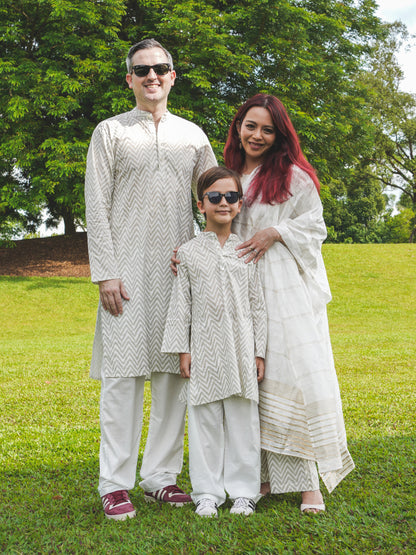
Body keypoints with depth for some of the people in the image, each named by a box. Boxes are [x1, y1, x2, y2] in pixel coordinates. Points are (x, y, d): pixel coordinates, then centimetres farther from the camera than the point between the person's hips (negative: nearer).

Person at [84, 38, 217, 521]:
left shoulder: (193, 135, 16)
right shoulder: (110, 132, 7)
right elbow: (96, 207, 1)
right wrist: (105, 273, -9)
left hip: (179, 268, 3)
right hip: (127, 268, -3)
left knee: (175, 372, 3)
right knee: (122, 372, -5)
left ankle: (161, 474, 14)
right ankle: (115, 482, 3)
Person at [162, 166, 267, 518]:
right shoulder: (190, 252, 5)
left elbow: (257, 304, 7)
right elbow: (181, 304, 5)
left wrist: (259, 351, 3)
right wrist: (182, 350, -1)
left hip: (241, 347, 1)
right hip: (204, 348, 0)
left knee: (243, 419, 4)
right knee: (205, 420, 4)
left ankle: (243, 491, 16)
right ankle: (207, 492, 15)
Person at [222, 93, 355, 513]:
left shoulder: (292, 175, 3)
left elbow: (314, 225, 4)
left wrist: (275, 232, -12)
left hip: (288, 290, -4)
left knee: (297, 372, -10)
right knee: (256, 380, 1)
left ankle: (310, 481, -4)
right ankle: (271, 476, 8)